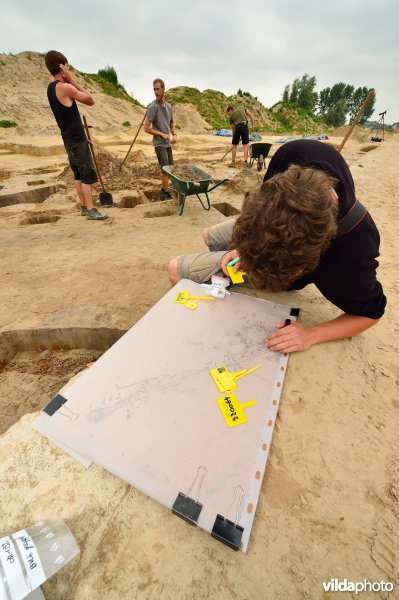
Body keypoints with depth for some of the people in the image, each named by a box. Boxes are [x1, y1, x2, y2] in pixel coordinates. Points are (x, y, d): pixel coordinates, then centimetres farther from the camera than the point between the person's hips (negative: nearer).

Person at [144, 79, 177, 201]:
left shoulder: (169, 106, 10)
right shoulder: (153, 107, -10)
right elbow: (146, 128, -13)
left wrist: (174, 135, 1)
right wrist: (162, 134, -15)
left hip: (168, 143, 7)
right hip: (159, 144, -7)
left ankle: (164, 191, 22)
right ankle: (165, 194, 3)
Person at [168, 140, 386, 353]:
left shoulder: (350, 261, -42)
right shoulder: (295, 153, -34)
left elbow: (371, 313, -20)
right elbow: (269, 198, -11)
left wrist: (311, 334, -32)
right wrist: (247, 244, -23)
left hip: (279, 272, -4)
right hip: (262, 236, 5)